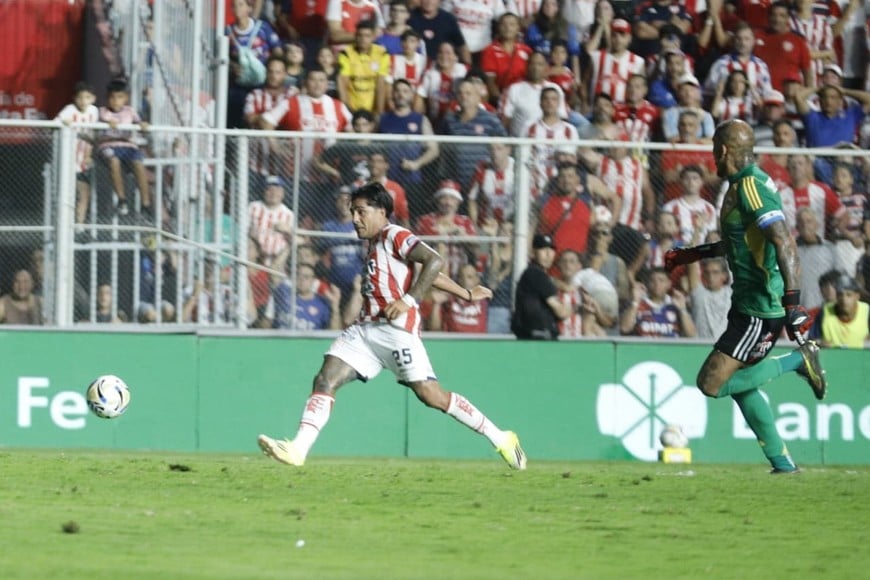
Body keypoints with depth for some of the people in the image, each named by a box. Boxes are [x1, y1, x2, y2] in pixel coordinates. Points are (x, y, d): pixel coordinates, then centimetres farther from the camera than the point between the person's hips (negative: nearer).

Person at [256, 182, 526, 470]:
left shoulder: (395, 236, -3)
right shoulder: (375, 244, 23)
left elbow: (434, 262, -18)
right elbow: (427, 273, 30)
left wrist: (409, 300, -25)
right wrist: (465, 293, 37)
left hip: (396, 330, -9)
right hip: (365, 328, 9)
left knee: (431, 396, -11)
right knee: (325, 380, -9)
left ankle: (501, 439, 1)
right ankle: (298, 449, -18)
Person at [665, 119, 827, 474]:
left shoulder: (750, 188, -18)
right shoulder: (747, 183, 13)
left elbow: (785, 244, -27)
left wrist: (792, 302, -33)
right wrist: (693, 254, 34)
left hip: (761, 308, -10)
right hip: (749, 302, 10)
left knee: (711, 384, -10)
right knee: (739, 384, 16)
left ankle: (798, 361, -4)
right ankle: (782, 462, 19)